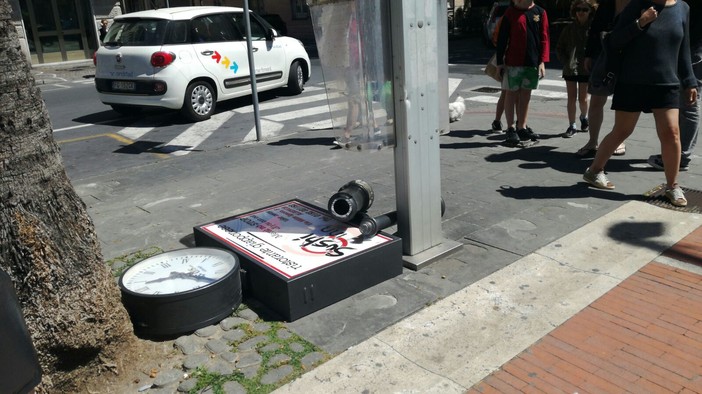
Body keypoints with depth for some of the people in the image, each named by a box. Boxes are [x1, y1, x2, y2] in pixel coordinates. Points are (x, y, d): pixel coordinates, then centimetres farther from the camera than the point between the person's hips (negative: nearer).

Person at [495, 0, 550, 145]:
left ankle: (522, 128, 17)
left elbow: (544, 38, 4)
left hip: (533, 62, 3)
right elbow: (501, 39, 0)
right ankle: (510, 129, 7)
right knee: (511, 94, 2)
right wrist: (500, 62, -4)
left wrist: (542, 61, -3)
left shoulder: (540, 12, 5)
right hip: (513, 61, -2)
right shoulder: (510, 13, 0)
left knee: (526, 95, 9)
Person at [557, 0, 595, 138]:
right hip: (570, 69, 2)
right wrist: (565, 62, -2)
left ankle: (584, 117, 35)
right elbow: (559, 48, 9)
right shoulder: (569, 29, 5)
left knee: (582, 98, 6)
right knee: (571, 98, 3)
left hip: (586, 69, -2)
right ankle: (572, 126, 10)